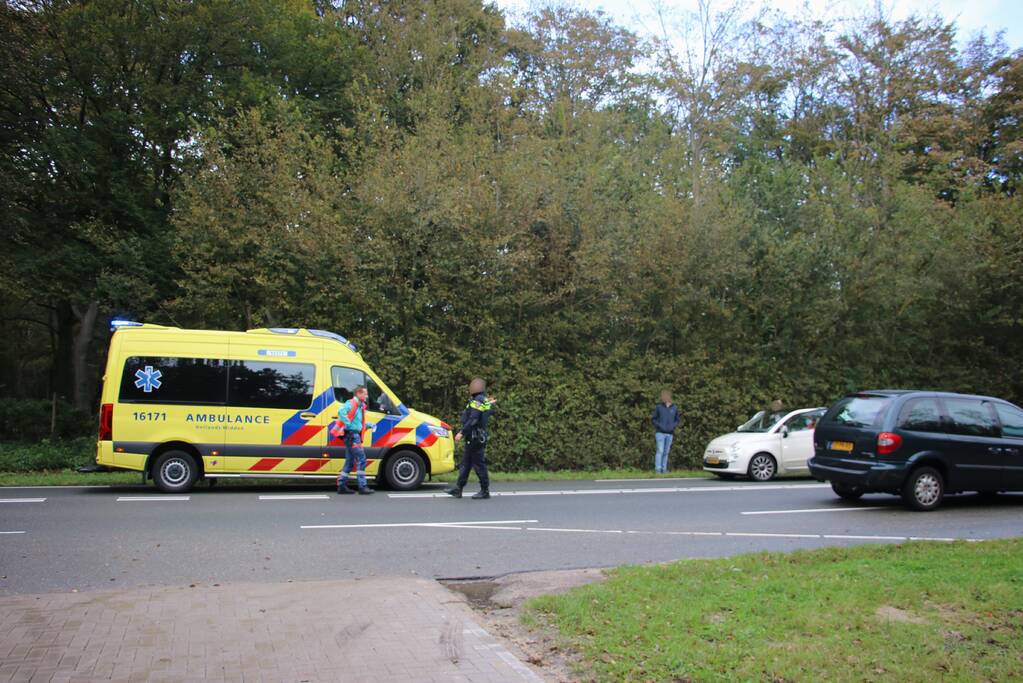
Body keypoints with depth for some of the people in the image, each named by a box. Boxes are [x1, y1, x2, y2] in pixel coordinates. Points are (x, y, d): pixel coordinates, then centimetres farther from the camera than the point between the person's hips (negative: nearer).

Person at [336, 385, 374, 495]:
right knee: (362, 459, -9)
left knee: (350, 461, 13)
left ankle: (342, 486, 17)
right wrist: (349, 424, -28)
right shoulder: (351, 403, -11)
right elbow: (341, 411, -30)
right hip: (351, 434, -10)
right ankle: (362, 487, -7)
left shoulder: (360, 406, 18)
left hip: (355, 435, 10)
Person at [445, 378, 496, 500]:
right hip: (475, 438, 10)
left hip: (475, 438, -10)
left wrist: (462, 432, -23)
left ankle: (485, 491, 3)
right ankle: (458, 489, 14)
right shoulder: (485, 402, 11)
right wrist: (491, 404, 28)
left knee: (479, 464, -3)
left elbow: (473, 420, -24)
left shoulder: (476, 402, -16)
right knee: (465, 464, 11)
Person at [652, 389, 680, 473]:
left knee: (666, 452, 5)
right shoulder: (658, 407, 0)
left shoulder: (674, 408, 6)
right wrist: (659, 426, -10)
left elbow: (677, 419, 14)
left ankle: (664, 469, 10)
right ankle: (658, 468, -8)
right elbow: (654, 419, 5)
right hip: (660, 433, -2)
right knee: (660, 451, -9)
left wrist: (673, 426, -4)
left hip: (670, 433, 2)